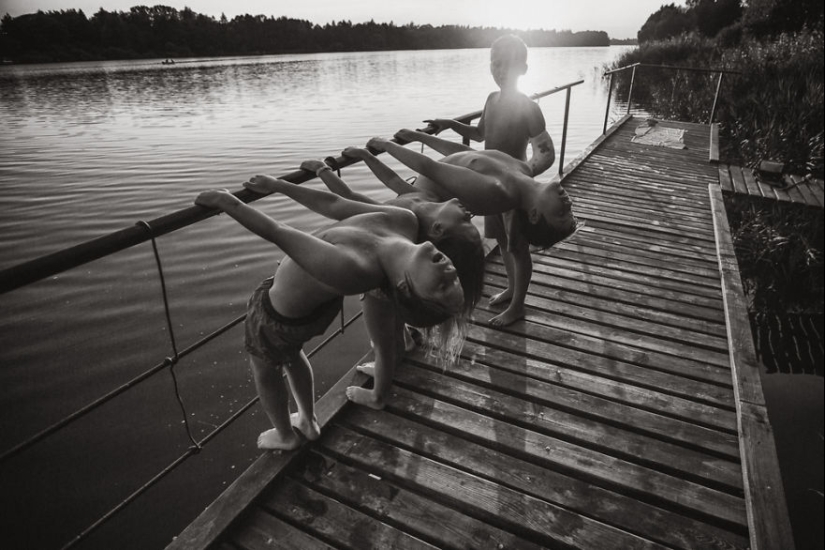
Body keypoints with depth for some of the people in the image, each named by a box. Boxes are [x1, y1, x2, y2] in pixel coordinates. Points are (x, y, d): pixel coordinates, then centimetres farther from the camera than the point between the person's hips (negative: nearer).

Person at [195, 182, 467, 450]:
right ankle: (309, 423, 57)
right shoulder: (406, 222, -27)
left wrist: (226, 201, -23)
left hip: (279, 313, -6)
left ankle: (285, 436, 54)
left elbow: (276, 232, -36)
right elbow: (335, 205, -13)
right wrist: (278, 185, -6)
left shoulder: (351, 270, -48)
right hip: (320, 301, 6)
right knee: (290, 355, 36)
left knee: (263, 369, 27)